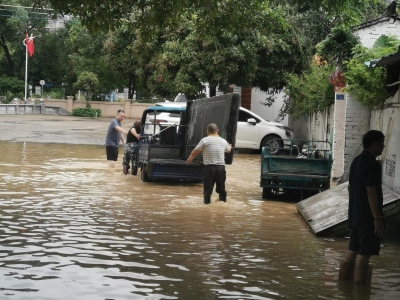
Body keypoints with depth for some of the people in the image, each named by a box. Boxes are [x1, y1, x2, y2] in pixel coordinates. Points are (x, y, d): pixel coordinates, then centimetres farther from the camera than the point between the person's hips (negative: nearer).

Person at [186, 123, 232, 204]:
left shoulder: (205, 140, -7)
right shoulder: (223, 141, 7)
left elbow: (195, 152, -5)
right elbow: (228, 150, 28)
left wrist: (189, 159, 13)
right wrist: (230, 146, 52)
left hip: (209, 167, -4)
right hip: (221, 167, 4)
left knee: (208, 185, 4)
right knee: (221, 185, 17)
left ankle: (207, 200, 3)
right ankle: (223, 199, 26)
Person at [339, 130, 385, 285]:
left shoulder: (356, 161, 11)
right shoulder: (372, 163, -17)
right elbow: (371, 192, -21)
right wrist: (377, 218, -19)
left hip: (355, 216, 9)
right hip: (368, 217, -9)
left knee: (352, 252, 14)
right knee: (364, 256, -4)